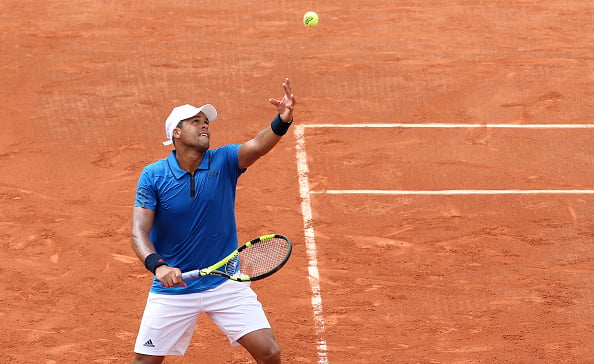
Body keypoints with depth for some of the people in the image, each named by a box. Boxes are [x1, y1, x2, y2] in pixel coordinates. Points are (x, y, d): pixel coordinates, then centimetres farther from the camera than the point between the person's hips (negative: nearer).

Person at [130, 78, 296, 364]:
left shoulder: (223, 161, -7)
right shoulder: (153, 176, -9)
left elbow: (258, 145, -27)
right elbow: (139, 232, -15)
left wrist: (282, 121, -48)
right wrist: (157, 265, -35)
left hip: (225, 283, 1)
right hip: (172, 287, -1)